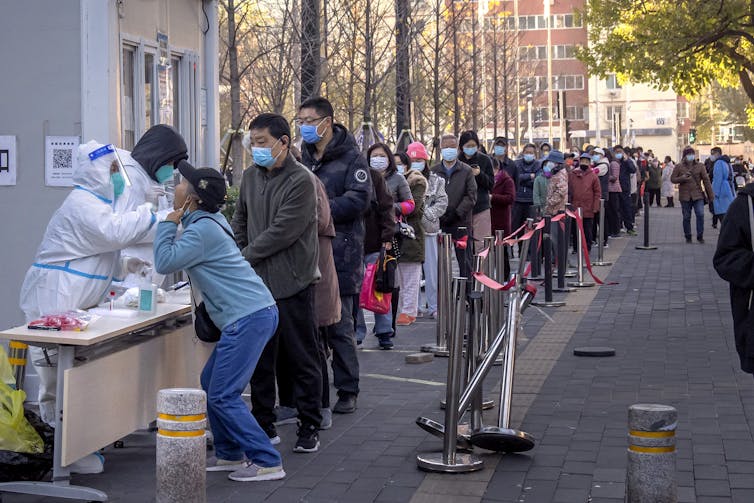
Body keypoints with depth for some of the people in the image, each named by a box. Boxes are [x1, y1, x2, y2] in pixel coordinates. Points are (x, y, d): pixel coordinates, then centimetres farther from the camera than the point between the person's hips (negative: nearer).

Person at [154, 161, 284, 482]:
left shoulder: (202, 230, -14)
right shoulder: (210, 220, 17)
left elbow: (165, 263, -14)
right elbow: (176, 261, 32)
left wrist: (169, 223, -4)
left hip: (249, 318, -10)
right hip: (256, 312, 10)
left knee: (222, 395, -8)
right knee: (210, 384, 17)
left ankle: (267, 462, -6)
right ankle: (229, 454, 23)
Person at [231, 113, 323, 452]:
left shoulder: (300, 181, -11)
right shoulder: (251, 177, 11)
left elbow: (281, 233, -17)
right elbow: (239, 223, 19)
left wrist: (243, 259, -10)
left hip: (291, 284, -6)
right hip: (257, 283, 6)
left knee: (301, 358, 2)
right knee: (260, 358, 11)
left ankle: (309, 427, 10)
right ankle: (264, 425, 20)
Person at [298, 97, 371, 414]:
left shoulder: (351, 158, -3)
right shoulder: (302, 159, 16)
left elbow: (359, 199, -15)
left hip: (339, 254, -6)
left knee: (339, 326, -2)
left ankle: (347, 390, 8)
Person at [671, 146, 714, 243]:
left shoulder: (700, 166, 5)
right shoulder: (679, 167, 4)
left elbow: (706, 180, 4)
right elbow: (672, 179, 6)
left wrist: (710, 195, 0)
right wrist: (682, 178, -15)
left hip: (698, 195, 0)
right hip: (685, 196, 0)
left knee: (700, 214, -14)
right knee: (686, 217, 4)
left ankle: (700, 236, -2)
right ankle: (688, 237, 17)